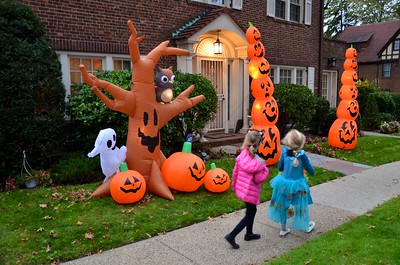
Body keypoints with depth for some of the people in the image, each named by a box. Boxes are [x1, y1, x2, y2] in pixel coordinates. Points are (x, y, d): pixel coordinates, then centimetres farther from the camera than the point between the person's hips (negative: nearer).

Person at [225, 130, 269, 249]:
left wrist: (234, 186, 17)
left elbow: (235, 172, 2)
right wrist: (265, 170, -4)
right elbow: (259, 179, -19)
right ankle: (231, 236, 3)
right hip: (251, 192, -7)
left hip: (241, 189, 7)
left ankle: (249, 234, 40)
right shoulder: (258, 162, -24)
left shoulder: (241, 156, -7)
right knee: (249, 215, 9)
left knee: (252, 210, 26)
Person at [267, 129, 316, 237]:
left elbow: (280, 168, 1)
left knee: (283, 206, 18)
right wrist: (305, 164, 7)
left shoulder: (284, 153, -12)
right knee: (301, 206, 20)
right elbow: (311, 172, -9)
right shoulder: (302, 155, -19)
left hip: (284, 183, 2)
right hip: (298, 185, -2)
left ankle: (283, 229, 31)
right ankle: (307, 226, 43)